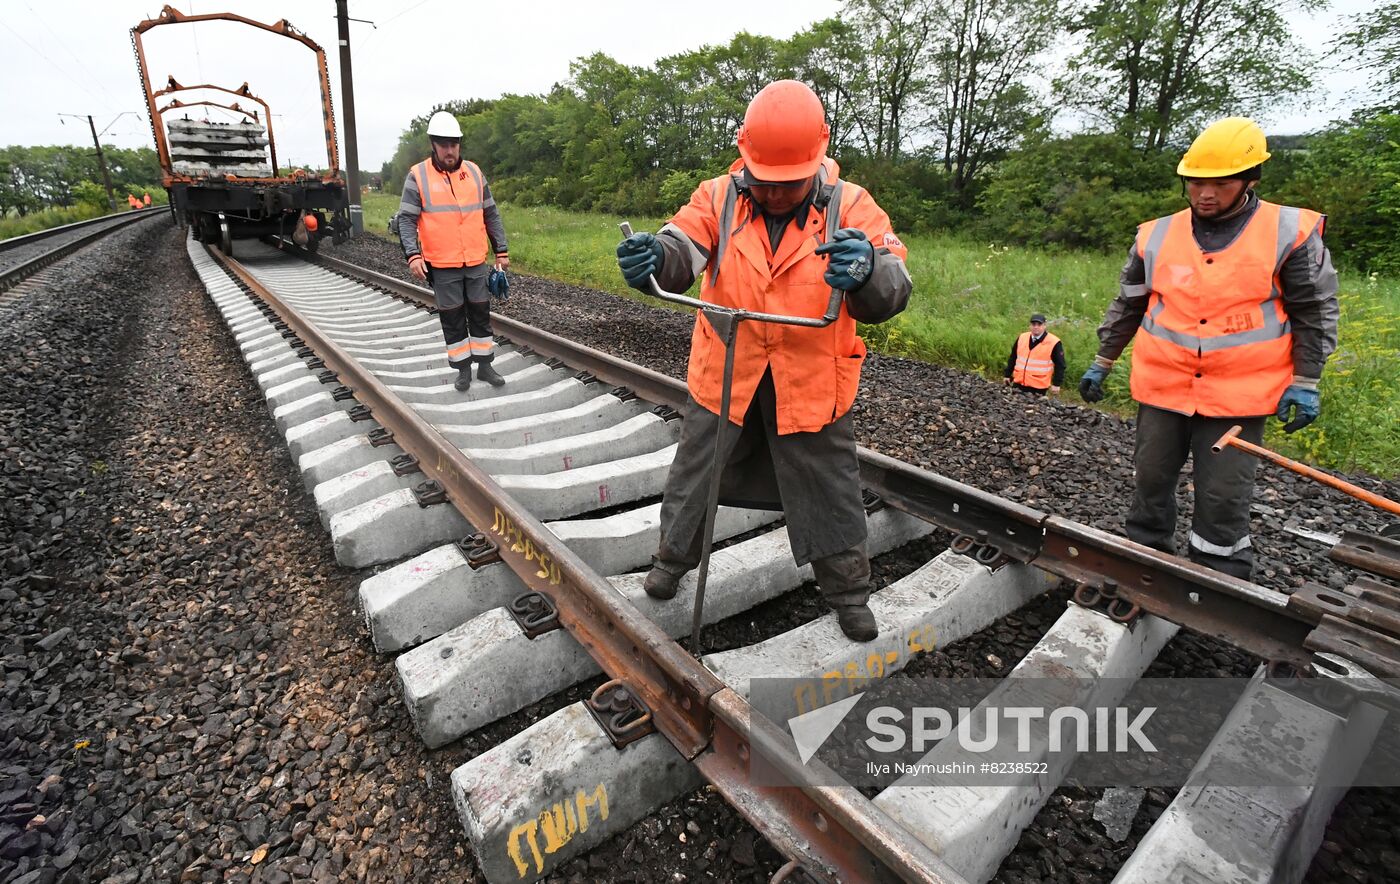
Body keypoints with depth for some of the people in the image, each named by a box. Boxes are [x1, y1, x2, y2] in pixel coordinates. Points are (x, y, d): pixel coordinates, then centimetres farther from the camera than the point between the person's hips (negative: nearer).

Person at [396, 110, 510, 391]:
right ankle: (463, 369, 17)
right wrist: (413, 255, -18)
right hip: (442, 265, -2)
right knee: (452, 318, 6)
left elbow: (491, 215, 11)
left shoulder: (474, 172, 6)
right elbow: (406, 220, -5)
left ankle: (485, 365, 20)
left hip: (476, 262, 3)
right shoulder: (418, 176, -3)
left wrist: (501, 251, 8)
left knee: (481, 314, 9)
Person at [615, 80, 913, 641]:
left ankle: (848, 590, 39)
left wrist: (867, 269, -44)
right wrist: (651, 259, -45)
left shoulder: (851, 207, -9)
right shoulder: (718, 198, -5)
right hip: (723, 377, 1)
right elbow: (682, 249, -21)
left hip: (811, 385, 0)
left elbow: (891, 293, -20)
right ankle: (674, 556, 45)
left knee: (829, 493, 14)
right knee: (695, 475, 17)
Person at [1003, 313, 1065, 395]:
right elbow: (1012, 358, 14)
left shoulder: (1053, 342, -8)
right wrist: (1007, 375, 13)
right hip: (1018, 384, 5)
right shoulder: (1022, 338, 6)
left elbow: (1060, 365, -5)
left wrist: (1056, 384, -8)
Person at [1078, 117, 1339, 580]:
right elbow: (1127, 305, 11)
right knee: (1152, 480, 12)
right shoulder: (1156, 236, 2)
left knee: (1224, 495, 1)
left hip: (1238, 392, -2)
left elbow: (1314, 310, 2)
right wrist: (1102, 363, 12)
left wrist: (1305, 382, -3)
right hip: (1162, 386, 3)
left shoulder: (1290, 233, -4)